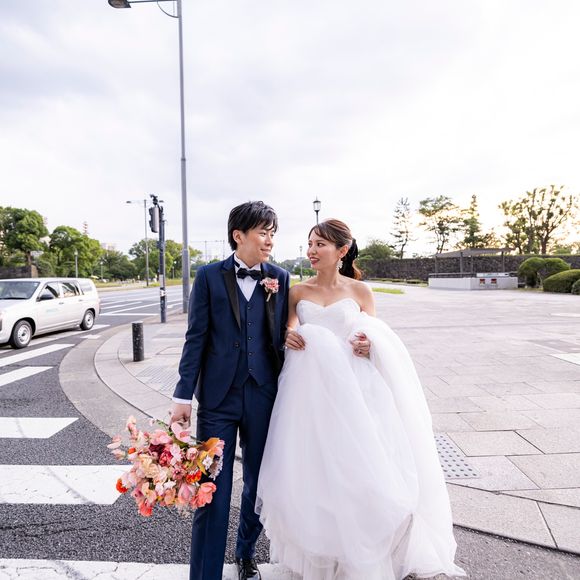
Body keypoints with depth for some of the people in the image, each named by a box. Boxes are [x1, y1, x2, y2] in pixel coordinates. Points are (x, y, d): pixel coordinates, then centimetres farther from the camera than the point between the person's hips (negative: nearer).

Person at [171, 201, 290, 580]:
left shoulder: (279, 278, 2)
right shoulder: (210, 276, -2)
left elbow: (281, 336, 5)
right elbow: (196, 337, -3)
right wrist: (184, 395, -4)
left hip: (263, 395, 3)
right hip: (218, 396, -2)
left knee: (258, 484, 19)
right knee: (213, 490, 6)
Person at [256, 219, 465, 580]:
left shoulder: (360, 291, 2)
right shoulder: (298, 292, 6)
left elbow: (375, 339, 6)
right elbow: (288, 331, 11)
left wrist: (368, 346, -17)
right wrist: (288, 337, -12)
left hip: (351, 391, -1)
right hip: (309, 392, 2)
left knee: (356, 471, 1)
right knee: (311, 470, 6)